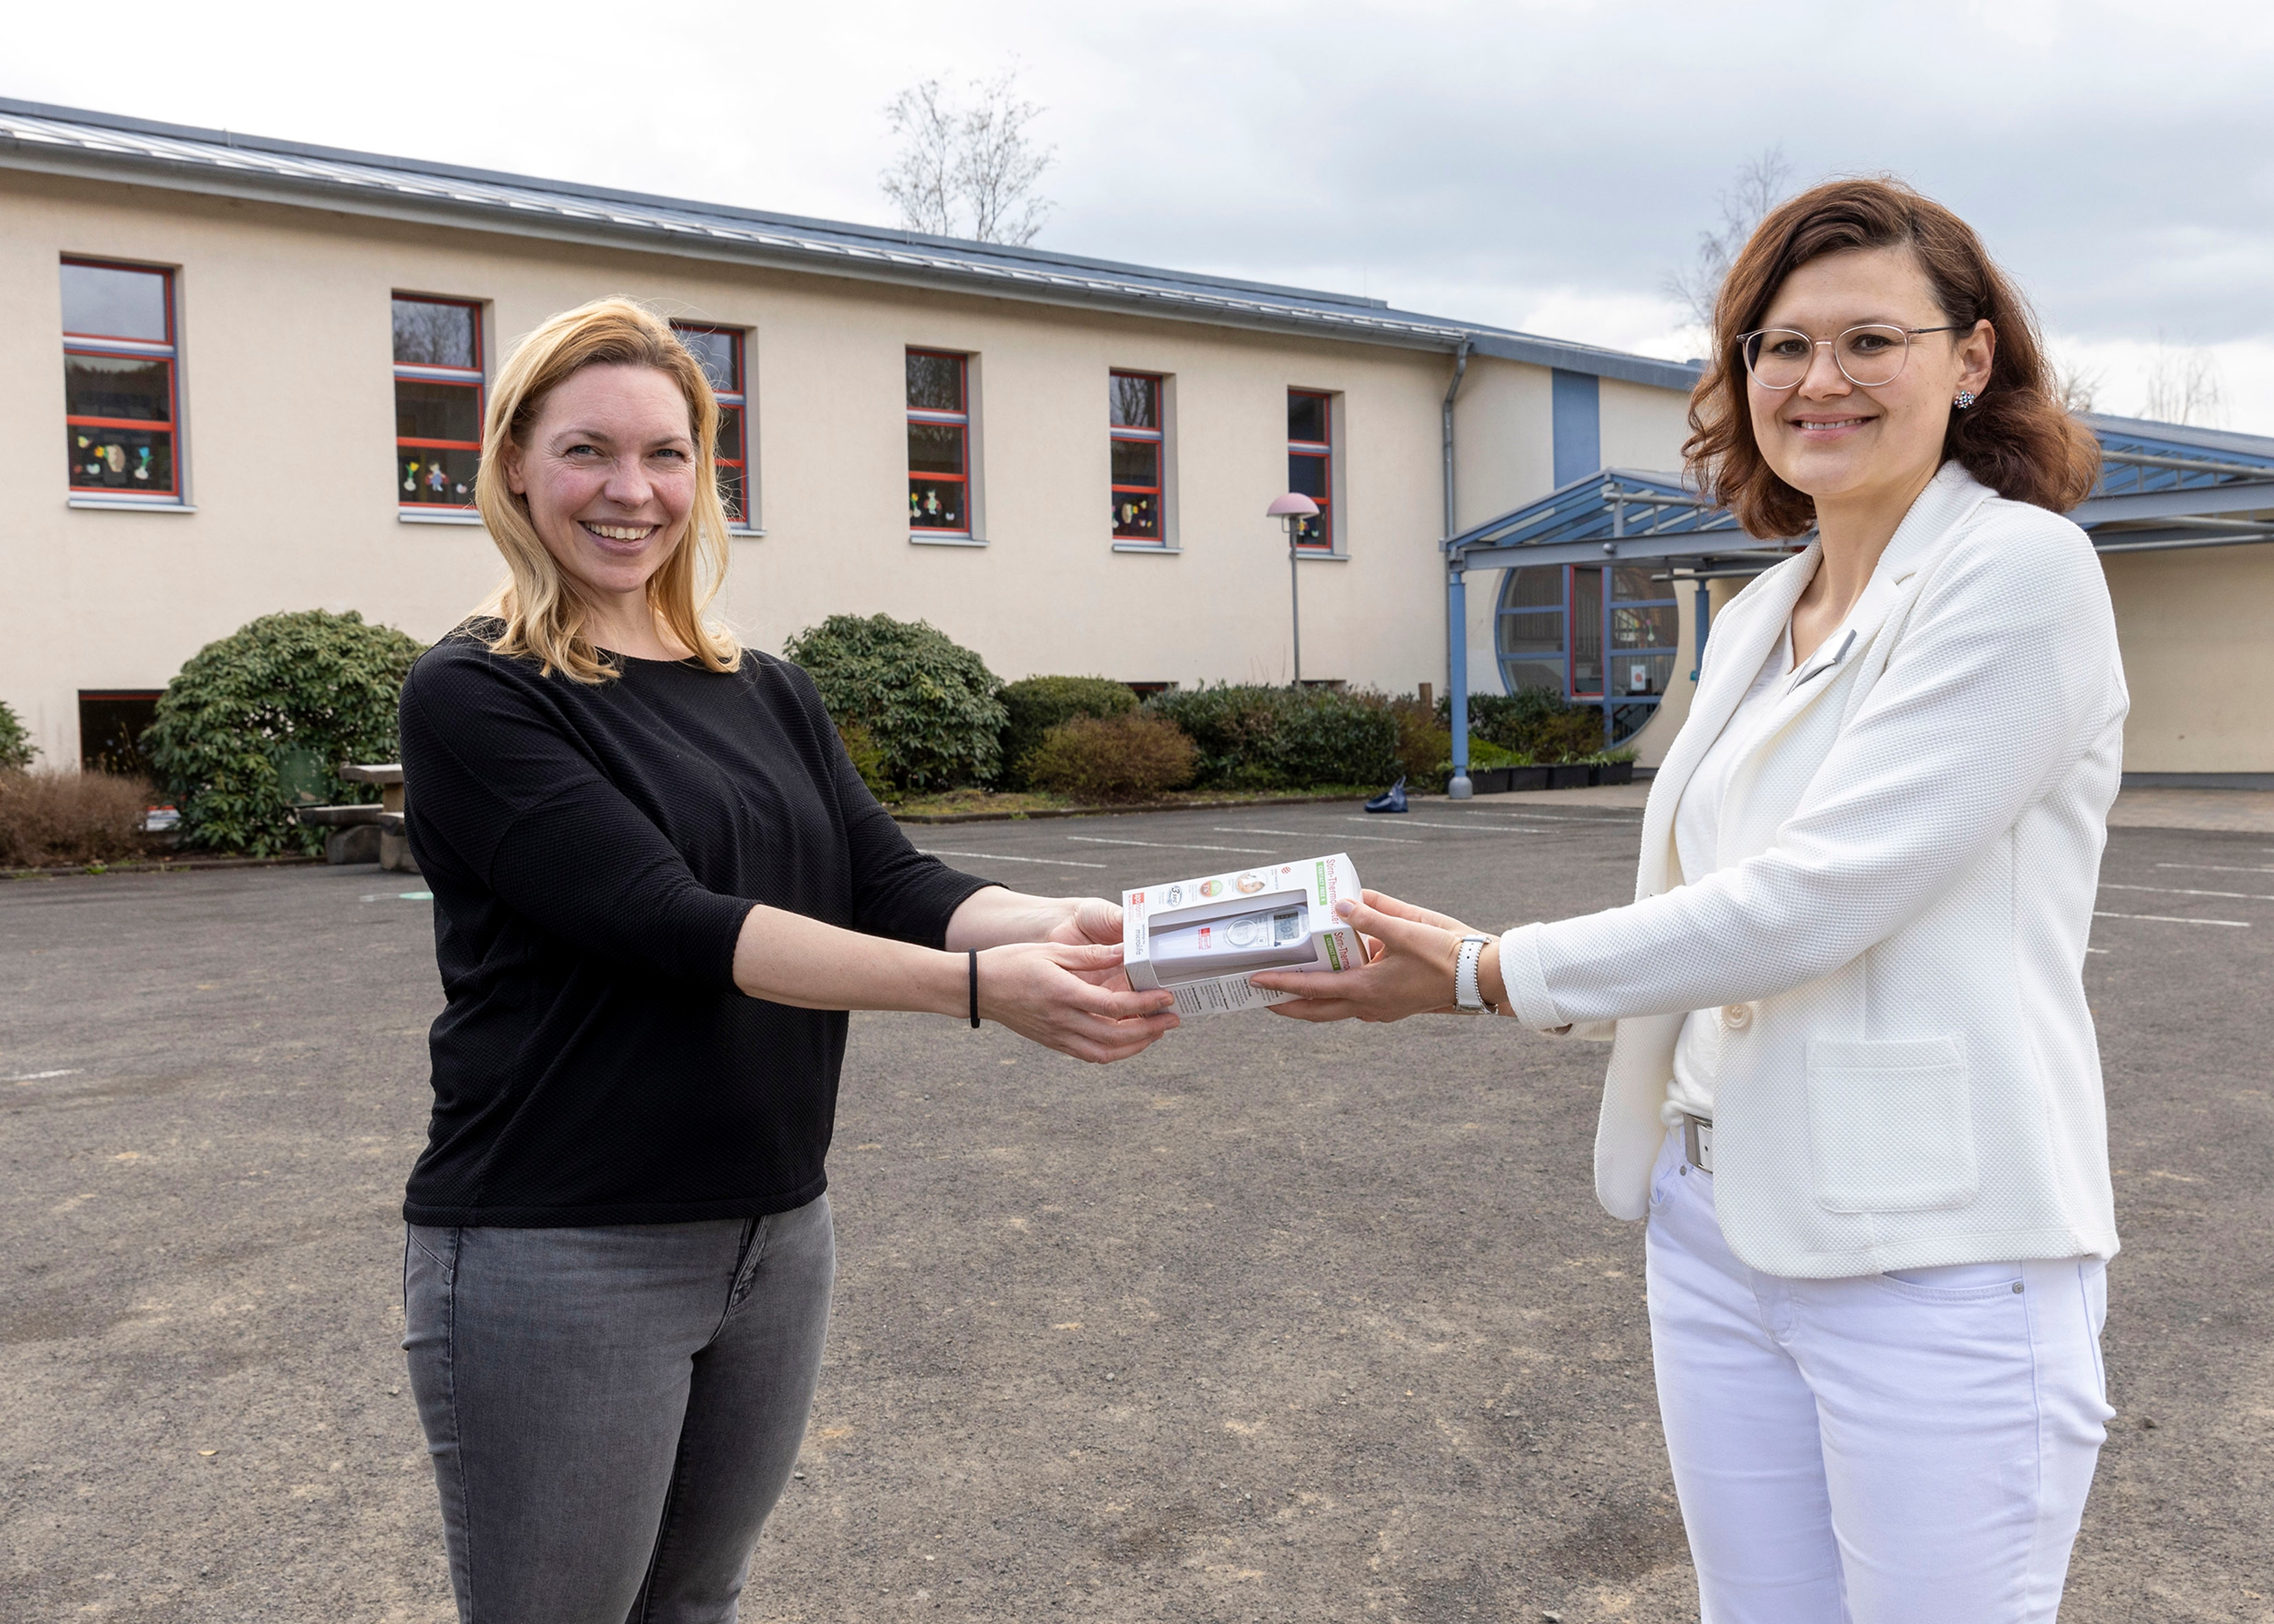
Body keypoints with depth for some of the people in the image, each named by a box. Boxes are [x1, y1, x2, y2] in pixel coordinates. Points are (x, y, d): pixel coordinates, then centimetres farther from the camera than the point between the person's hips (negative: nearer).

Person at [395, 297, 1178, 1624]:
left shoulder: (772, 695, 9)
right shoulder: (476, 697, -10)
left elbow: (892, 884, -2)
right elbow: (672, 922, -21)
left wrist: (1050, 926, -24)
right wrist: (978, 987, -30)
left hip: (779, 1236, 6)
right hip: (557, 1254, -5)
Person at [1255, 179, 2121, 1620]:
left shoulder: (2021, 569, -12)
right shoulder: (1758, 618, 12)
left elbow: (1807, 902, -20)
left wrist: (1491, 975, -14)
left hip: (1940, 1258, -7)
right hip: (1722, 1225, 7)